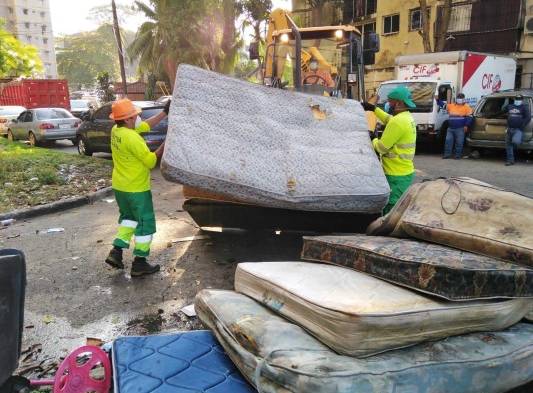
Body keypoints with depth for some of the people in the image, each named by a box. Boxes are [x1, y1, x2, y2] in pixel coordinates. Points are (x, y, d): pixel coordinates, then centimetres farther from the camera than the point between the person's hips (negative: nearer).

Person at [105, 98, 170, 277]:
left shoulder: (116, 131, 1)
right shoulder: (132, 138, -25)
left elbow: (146, 125, 9)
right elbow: (151, 161, -20)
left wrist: (165, 113, 7)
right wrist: (165, 145, -12)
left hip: (119, 186, 9)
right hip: (136, 189, -9)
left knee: (128, 218, 27)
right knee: (145, 224, 5)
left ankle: (116, 252, 20)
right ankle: (139, 264, 11)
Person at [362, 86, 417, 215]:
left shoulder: (398, 122, -22)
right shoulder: (407, 117, 10)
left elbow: (381, 147, -18)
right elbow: (389, 119, 32)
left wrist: (373, 139, 2)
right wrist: (374, 109, 26)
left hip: (397, 176, -10)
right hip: (405, 172, 10)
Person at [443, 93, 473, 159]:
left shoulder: (467, 107, 1)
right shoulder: (451, 106, 14)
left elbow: (469, 117, -3)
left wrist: (466, 125, -12)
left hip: (460, 129, -4)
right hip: (450, 128, 4)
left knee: (459, 142, -3)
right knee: (448, 141, 1)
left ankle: (458, 155, 2)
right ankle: (447, 154, 7)